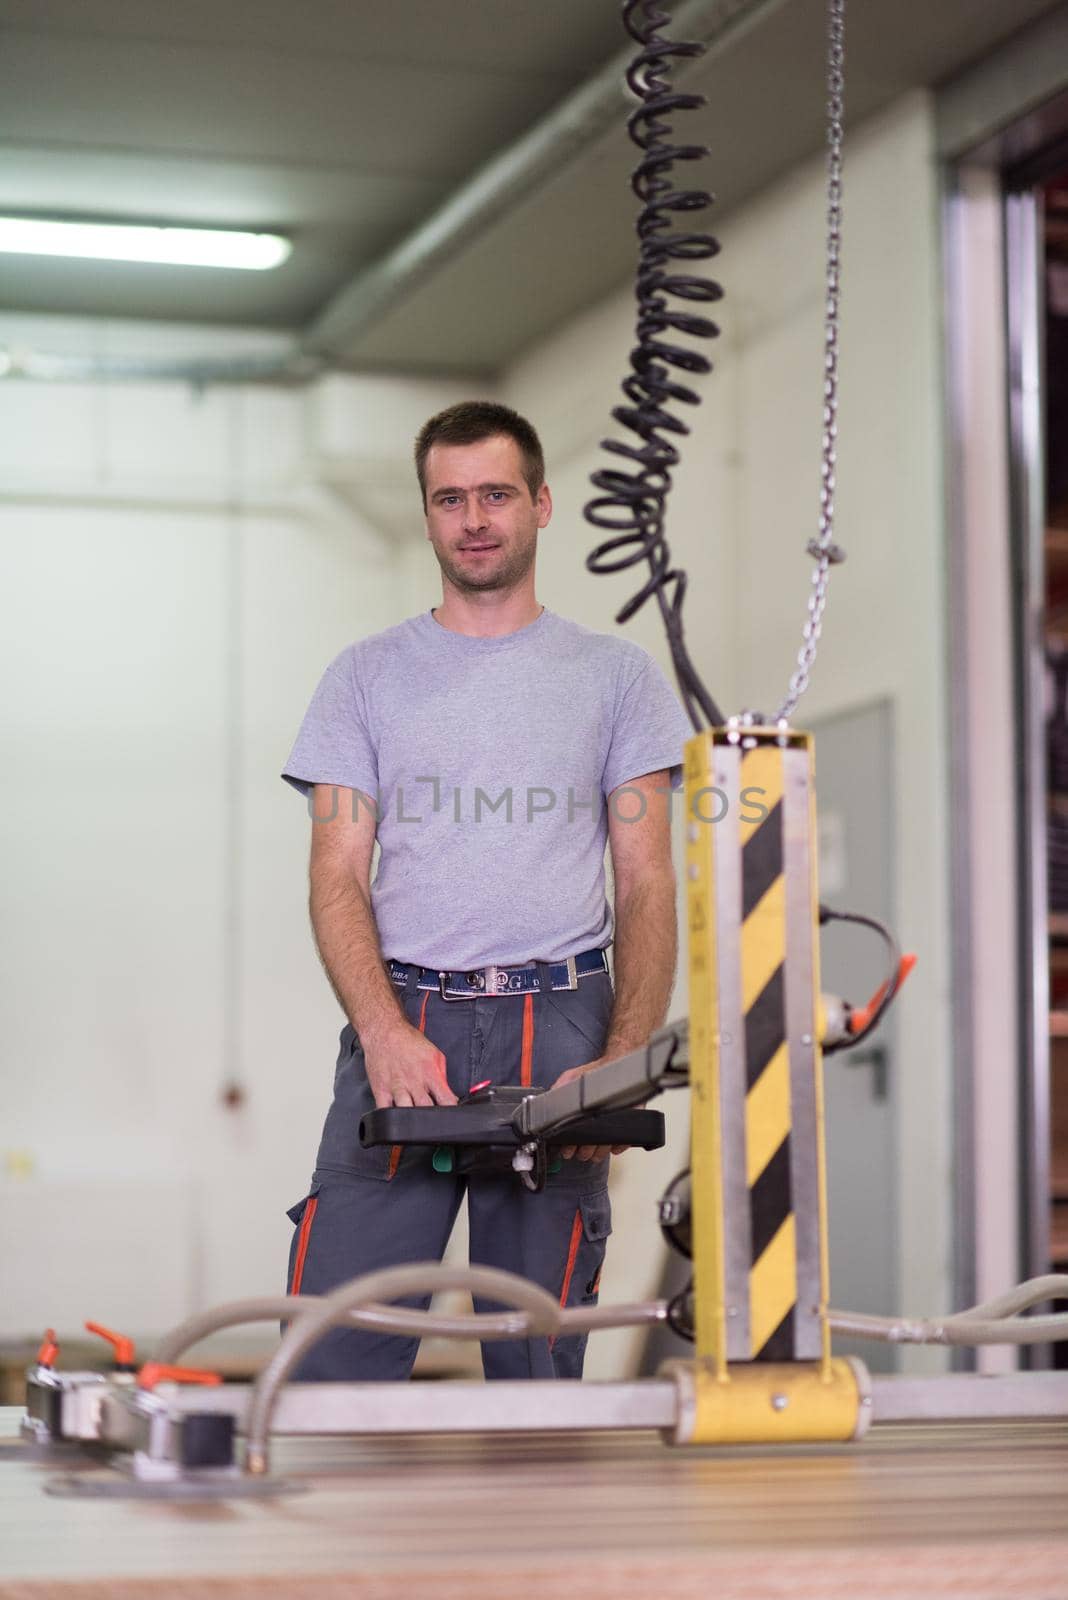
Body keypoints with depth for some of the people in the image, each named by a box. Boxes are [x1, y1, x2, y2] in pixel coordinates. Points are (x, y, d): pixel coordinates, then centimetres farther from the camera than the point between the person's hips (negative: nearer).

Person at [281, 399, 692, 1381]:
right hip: (403, 1018, 0)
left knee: (538, 1363, 1)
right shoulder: (368, 677, 12)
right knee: (336, 1349, -10)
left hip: (559, 1026, 0)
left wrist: (622, 1061, -10)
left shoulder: (614, 675, 11)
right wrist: (384, 1030, -14)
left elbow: (647, 885, 6)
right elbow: (338, 876, 5)